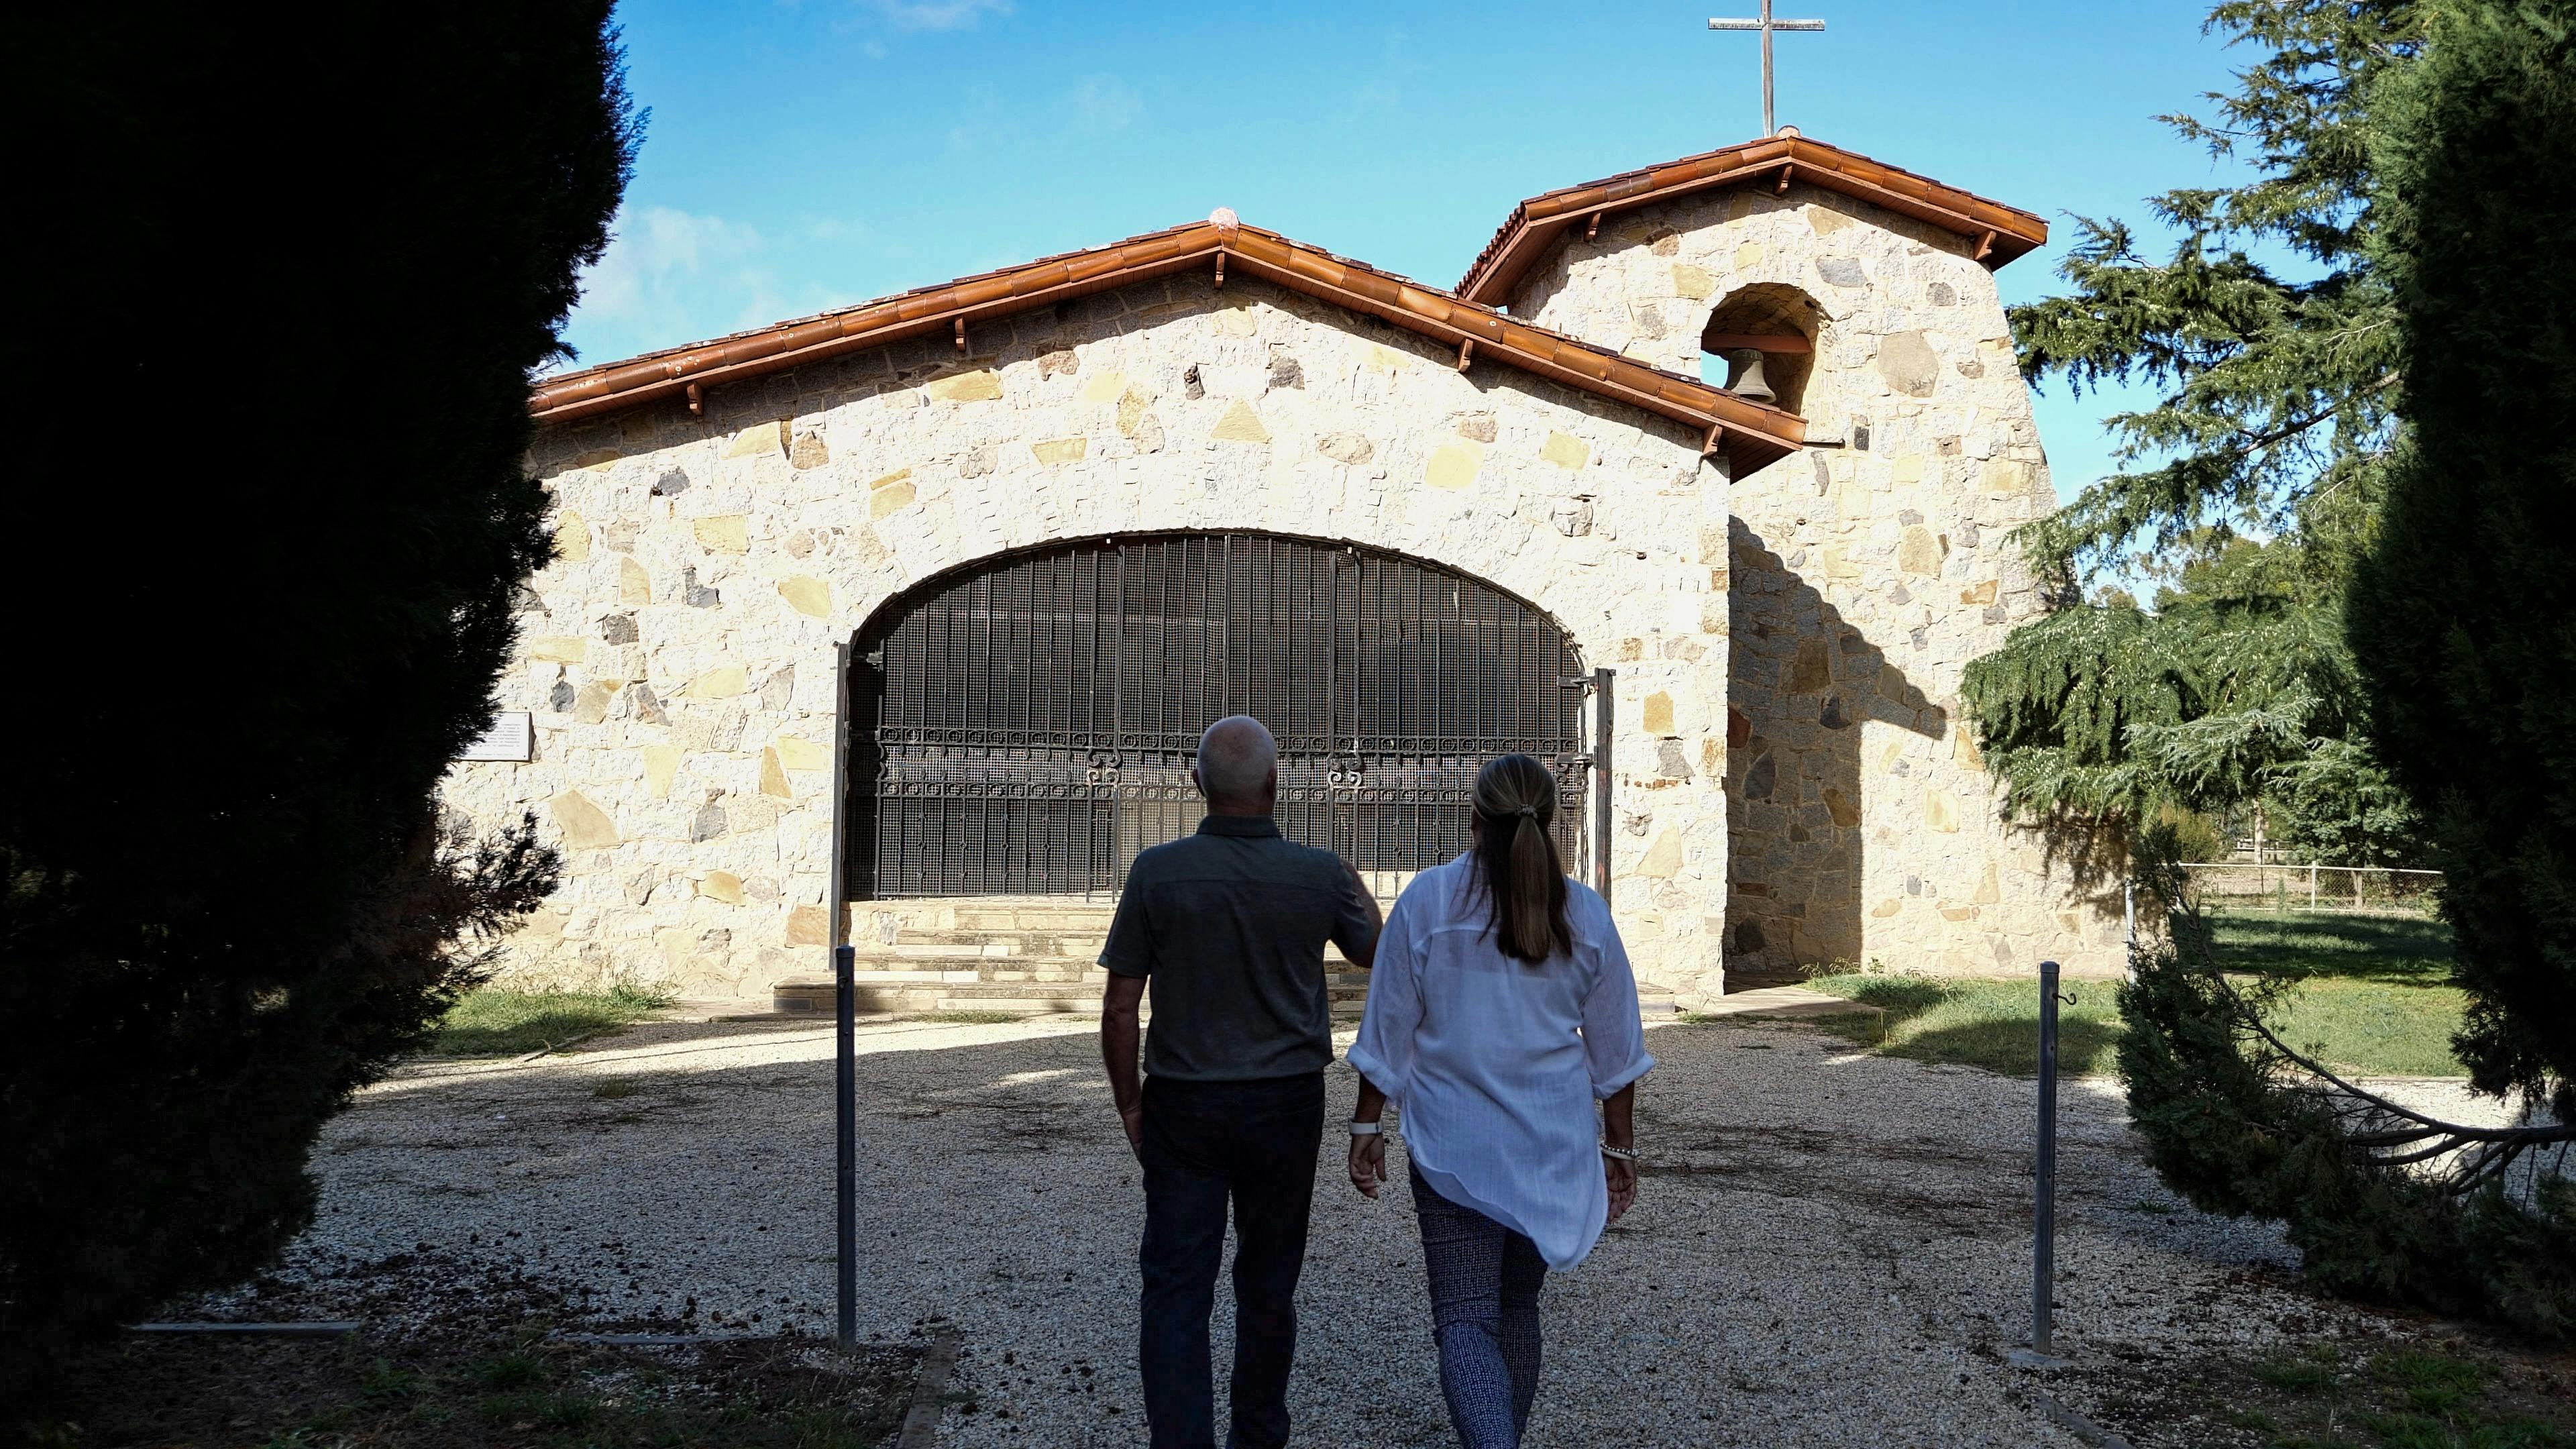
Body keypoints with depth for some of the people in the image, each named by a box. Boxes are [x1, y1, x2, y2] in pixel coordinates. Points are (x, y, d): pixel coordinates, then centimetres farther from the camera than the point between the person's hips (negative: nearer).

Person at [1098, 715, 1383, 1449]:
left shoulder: (1158, 871, -11)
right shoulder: (1320, 873, -8)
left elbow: (1120, 1010, -8)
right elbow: (1377, 954, 12)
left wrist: (1129, 1103, 6)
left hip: (1184, 1105, -1)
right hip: (1287, 1105, 2)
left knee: (1175, 1288, 4)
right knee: (1268, 1287, 16)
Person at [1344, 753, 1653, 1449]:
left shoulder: (1427, 900, -8)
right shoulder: (1585, 912, -1)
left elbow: (1388, 1032, -4)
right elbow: (1615, 1051, 5)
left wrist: (1367, 1126, 6)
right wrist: (1619, 1146, 15)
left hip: (1453, 1148, -3)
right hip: (1555, 1145, 3)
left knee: (1466, 1318, -2)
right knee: (1517, 1305, 20)